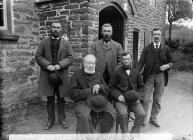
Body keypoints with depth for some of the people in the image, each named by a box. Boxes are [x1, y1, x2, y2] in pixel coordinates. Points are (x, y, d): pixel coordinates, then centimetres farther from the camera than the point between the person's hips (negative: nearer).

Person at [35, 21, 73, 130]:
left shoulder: (66, 43, 6)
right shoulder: (44, 42, 8)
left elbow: (70, 58, 0)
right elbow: (38, 56, 3)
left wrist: (59, 65, -15)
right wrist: (48, 65, -13)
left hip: (61, 75, 0)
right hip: (47, 75, 1)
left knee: (61, 98, 8)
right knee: (50, 98, 9)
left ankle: (62, 119, 22)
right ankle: (51, 119, 23)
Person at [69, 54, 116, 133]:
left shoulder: (98, 75, 21)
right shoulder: (76, 76, 6)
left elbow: (107, 90, 20)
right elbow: (73, 94, -4)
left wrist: (100, 86, -4)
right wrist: (89, 91, -10)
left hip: (99, 101, 4)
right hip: (82, 102, -3)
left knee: (111, 112, -23)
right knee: (84, 116, -35)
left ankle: (103, 134, -2)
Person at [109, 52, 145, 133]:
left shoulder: (136, 72, 12)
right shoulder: (117, 72, 3)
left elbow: (141, 86, 19)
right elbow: (111, 87, 5)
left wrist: (138, 96, 1)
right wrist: (118, 95, -11)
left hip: (134, 99, 3)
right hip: (121, 99, -3)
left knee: (141, 114, -20)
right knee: (123, 114, -29)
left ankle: (134, 132, 3)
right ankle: (124, 133, -5)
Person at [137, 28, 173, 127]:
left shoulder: (166, 49, 6)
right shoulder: (147, 48, 2)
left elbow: (171, 61, 12)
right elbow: (141, 62, -4)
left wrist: (167, 65, -11)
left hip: (161, 76, 2)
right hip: (149, 76, -2)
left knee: (157, 99, 11)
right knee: (146, 99, -2)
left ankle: (153, 118, 26)